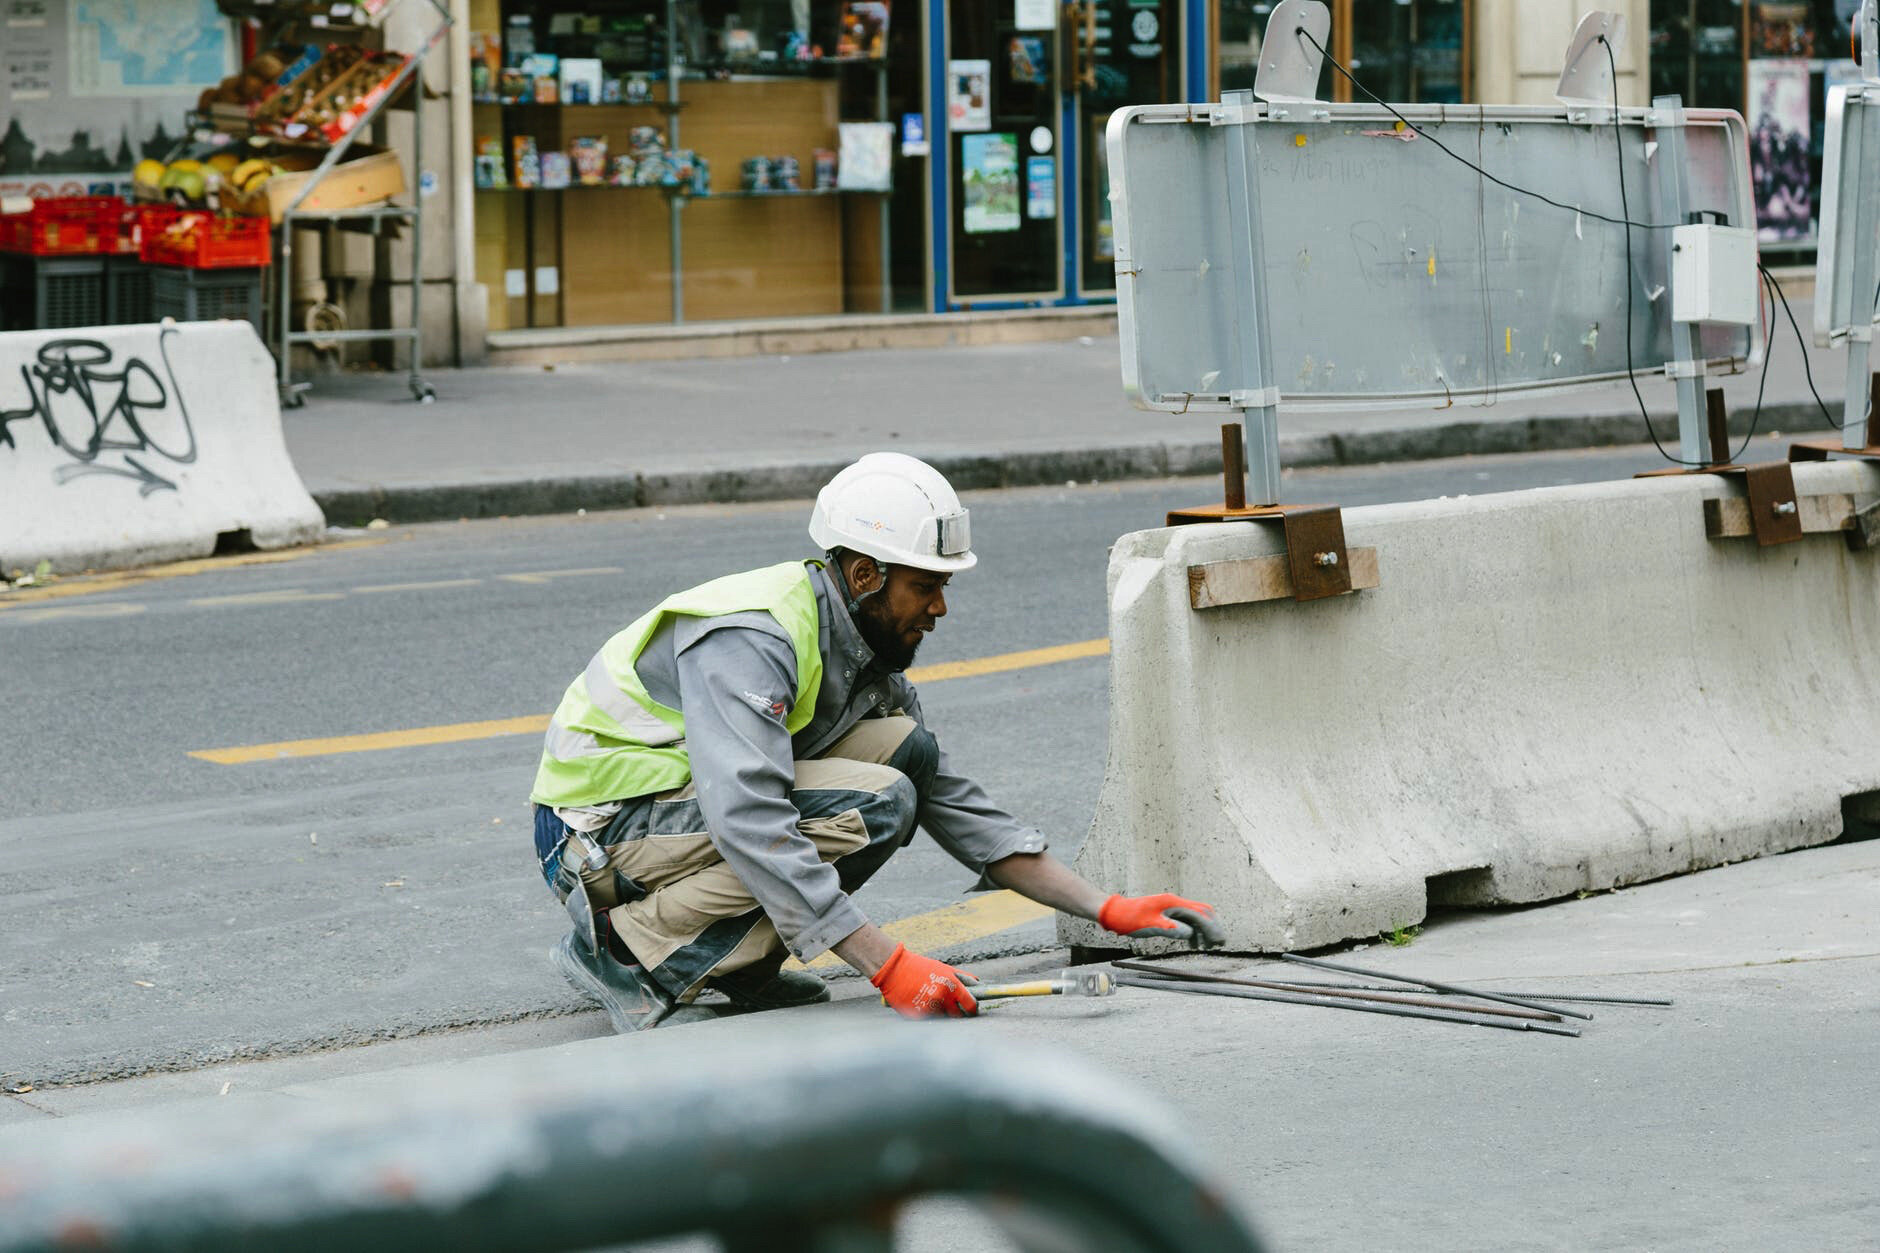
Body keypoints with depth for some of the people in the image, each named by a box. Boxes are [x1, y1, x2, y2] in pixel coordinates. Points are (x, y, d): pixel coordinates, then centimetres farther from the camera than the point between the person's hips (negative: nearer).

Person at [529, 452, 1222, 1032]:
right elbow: (750, 825, -36)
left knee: (905, 747, -4)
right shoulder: (750, 640, -25)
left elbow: (957, 805, 9)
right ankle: (626, 947, -17)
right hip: (598, 833, -9)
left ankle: (738, 961, -2)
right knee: (874, 807, -24)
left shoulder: (861, 651, 5)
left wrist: (1108, 910, 1)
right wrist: (889, 966, -38)